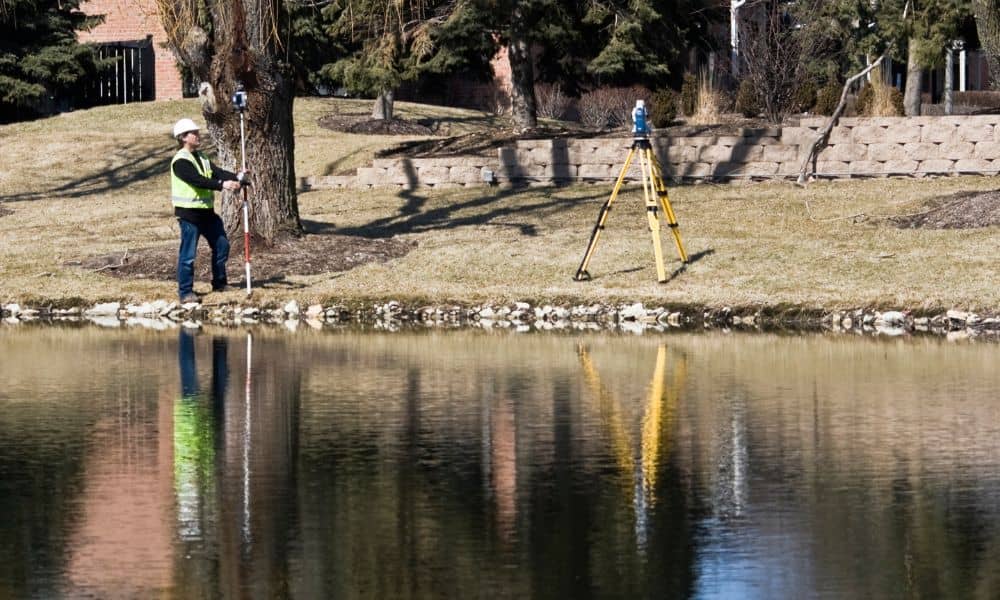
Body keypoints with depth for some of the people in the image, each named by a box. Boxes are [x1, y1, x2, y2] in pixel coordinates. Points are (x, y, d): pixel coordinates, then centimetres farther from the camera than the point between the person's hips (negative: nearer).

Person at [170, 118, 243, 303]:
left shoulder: (201, 158, 14)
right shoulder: (180, 161, -14)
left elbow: (217, 172, 1)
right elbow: (198, 180, -26)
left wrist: (236, 178, -17)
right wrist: (222, 185, -34)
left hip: (206, 211, 9)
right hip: (188, 213, -9)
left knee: (222, 244, 13)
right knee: (188, 254, -5)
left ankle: (219, 283, 27)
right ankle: (185, 292, 2)